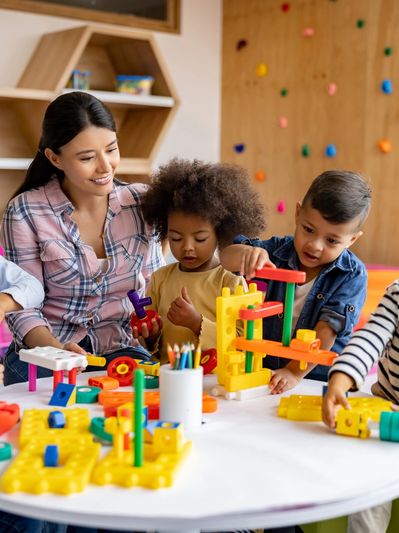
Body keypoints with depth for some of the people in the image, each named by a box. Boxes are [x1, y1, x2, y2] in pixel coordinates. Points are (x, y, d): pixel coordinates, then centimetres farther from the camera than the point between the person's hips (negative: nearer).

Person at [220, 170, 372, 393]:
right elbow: (227, 260, -3)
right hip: (267, 372, 3)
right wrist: (246, 253, -25)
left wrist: (295, 371, -22)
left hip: (321, 381, -2)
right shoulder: (279, 251, 1)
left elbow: (326, 331, -16)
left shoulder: (353, 275, -10)